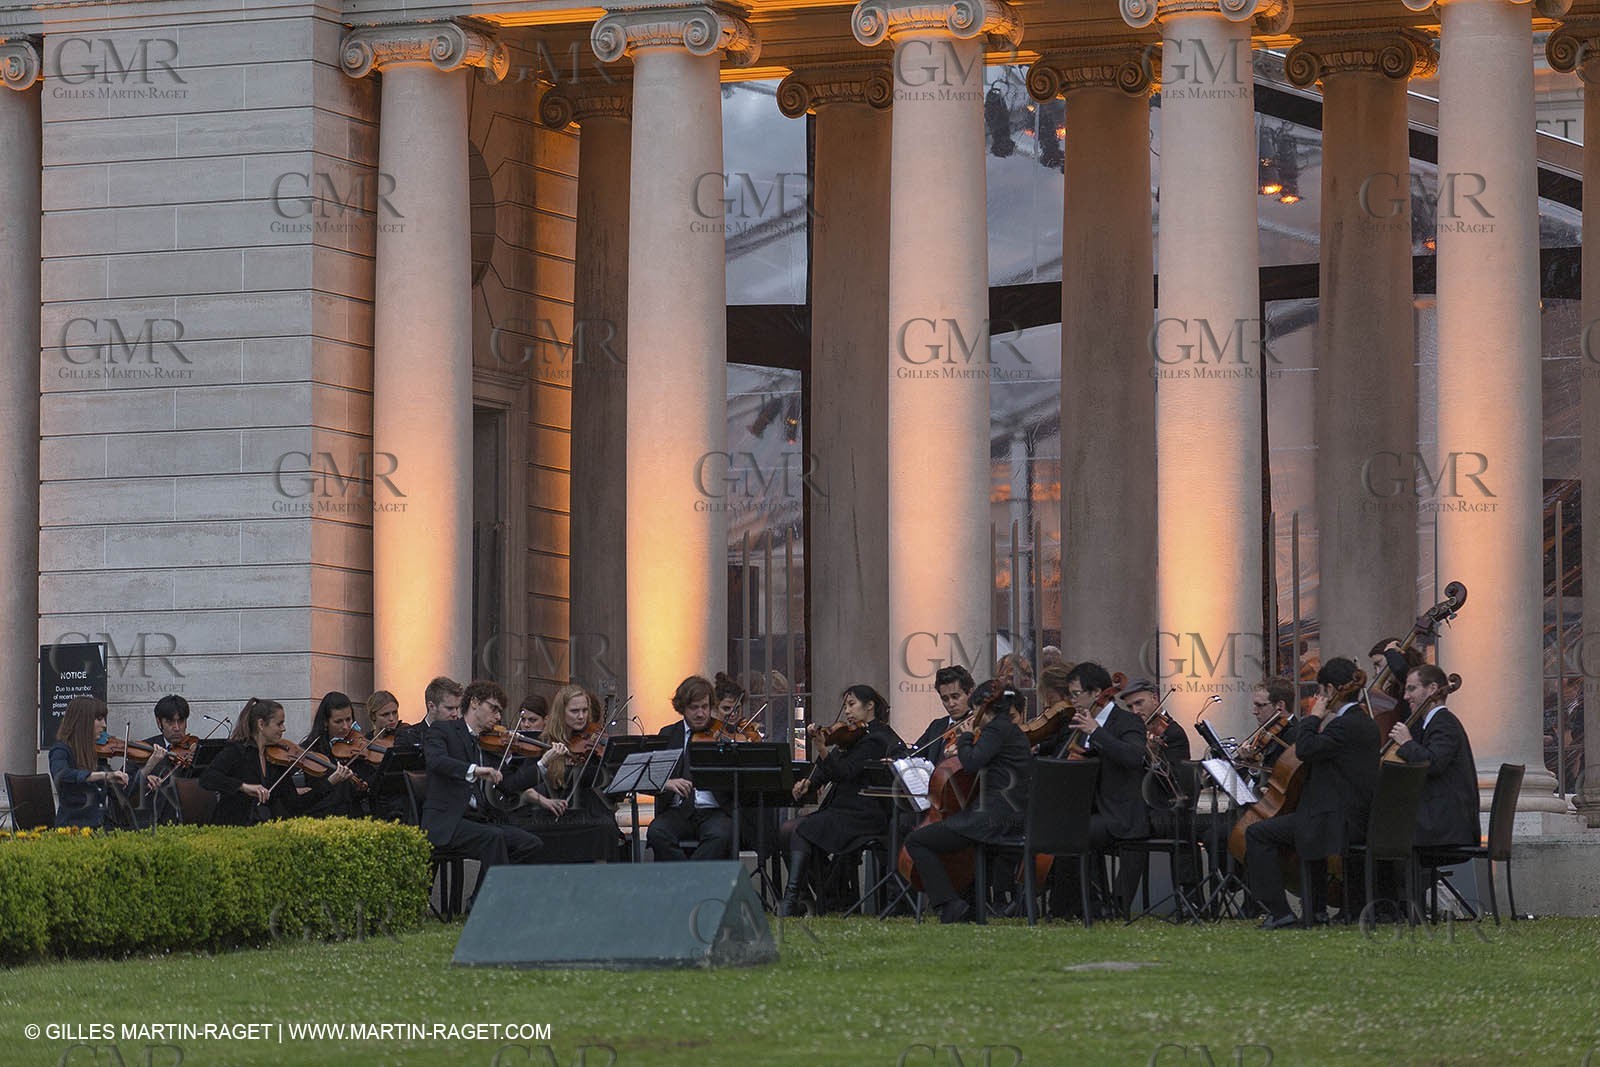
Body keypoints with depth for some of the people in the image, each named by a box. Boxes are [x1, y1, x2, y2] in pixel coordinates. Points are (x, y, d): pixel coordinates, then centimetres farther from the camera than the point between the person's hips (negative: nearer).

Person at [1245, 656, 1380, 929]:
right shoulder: (1366, 724, 14)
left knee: (1258, 834, -7)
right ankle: (1316, 909, 40)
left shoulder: (1345, 725, -18)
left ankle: (1279, 911, -8)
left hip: (1340, 821, -11)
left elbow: (1306, 750, -25)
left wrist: (1314, 717, -11)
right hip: (1359, 818, 11)